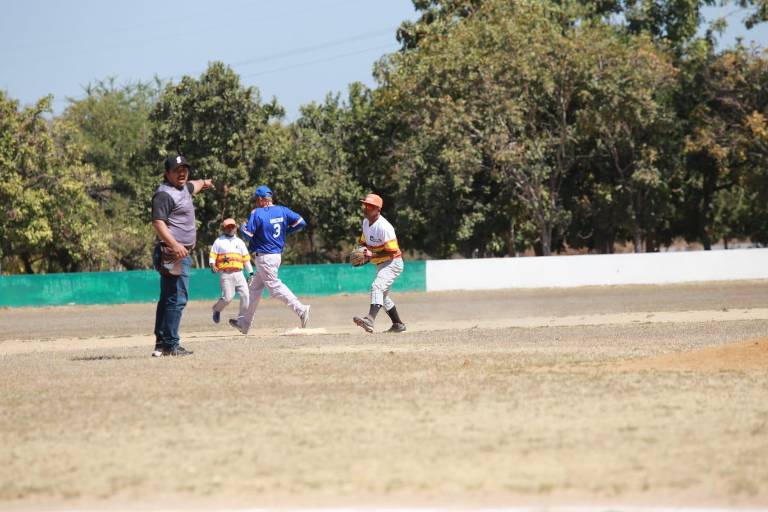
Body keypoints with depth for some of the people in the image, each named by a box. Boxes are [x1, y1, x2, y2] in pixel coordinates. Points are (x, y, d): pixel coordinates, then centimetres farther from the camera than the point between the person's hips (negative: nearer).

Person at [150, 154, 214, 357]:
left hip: (180, 252, 11)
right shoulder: (164, 194, -13)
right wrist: (175, 245, -33)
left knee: (167, 300, 12)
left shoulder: (183, 188, 17)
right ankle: (170, 344, -15)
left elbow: (192, 186, 43)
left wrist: (203, 183, 65)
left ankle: (161, 344, 17)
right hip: (172, 254, -11)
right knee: (177, 298, -13)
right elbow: (158, 223, -23)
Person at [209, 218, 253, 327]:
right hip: (225, 274, -4)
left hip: (238, 273, 4)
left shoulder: (240, 242, 18)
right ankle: (216, 309, 15)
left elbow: (246, 258, 18)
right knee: (227, 297, -13)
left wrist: (250, 272, 12)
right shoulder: (219, 241, 8)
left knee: (245, 295, -9)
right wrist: (212, 265, -18)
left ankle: (242, 317, 2)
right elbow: (212, 255, 2)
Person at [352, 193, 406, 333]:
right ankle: (398, 324, 33)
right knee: (382, 295, 20)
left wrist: (372, 255, -28)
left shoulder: (384, 227, -23)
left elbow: (392, 251, -23)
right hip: (381, 264, 11)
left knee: (377, 287, -30)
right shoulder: (366, 222, 5)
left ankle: (370, 320, -48)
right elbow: (364, 242, 19)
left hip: (392, 263, -11)